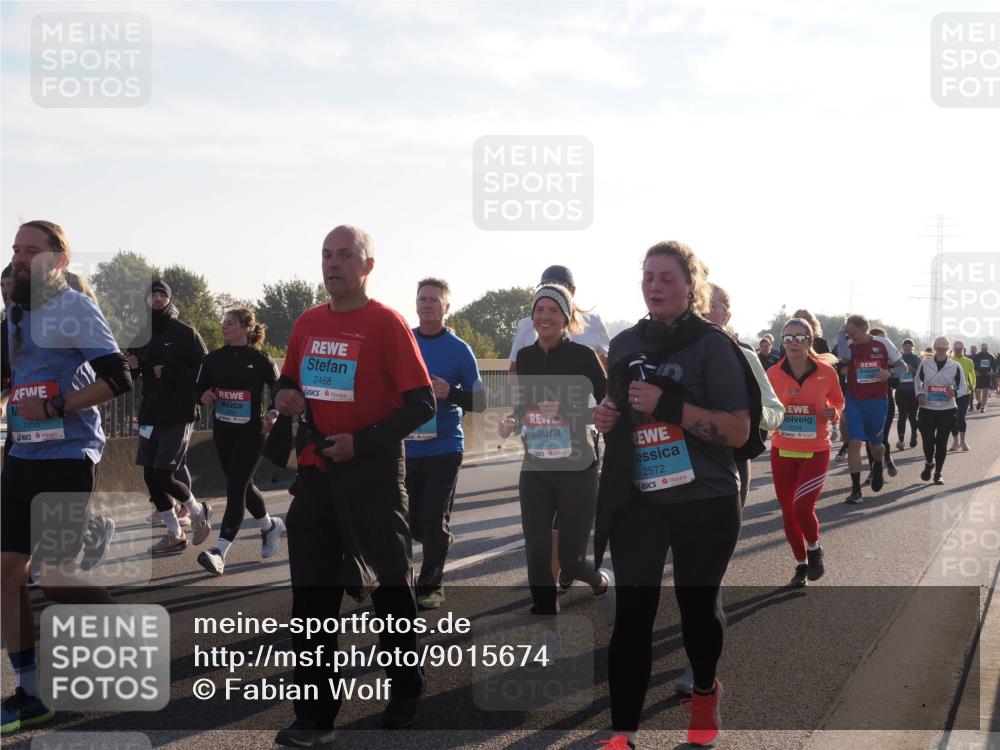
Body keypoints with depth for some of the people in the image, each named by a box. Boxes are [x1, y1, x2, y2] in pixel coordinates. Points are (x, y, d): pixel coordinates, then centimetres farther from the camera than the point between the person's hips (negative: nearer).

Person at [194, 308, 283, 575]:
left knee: (235, 488, -11)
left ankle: (219, 551, -14)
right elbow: (199, 388, 12)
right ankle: (270, 525, 42)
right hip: (222, 431, 6)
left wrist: (274, 414, -15)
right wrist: (204, 396, -10)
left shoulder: (259, 359, -7)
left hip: (251, 432, -6)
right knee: (242, 485, 17)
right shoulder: (214, 359, 5)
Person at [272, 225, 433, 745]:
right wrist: (285, 396, -2)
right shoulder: (308, 323, 9)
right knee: (312, 595, 4)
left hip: (371, 473, -5)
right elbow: (289, 380, 22)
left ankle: (405, 691, 30)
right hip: (314, 472, 5)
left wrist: (361, 442, -19)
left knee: (389, 585, 10)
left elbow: (421, 403, -12)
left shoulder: (386, 323, -9)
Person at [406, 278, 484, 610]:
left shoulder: (459, 349, -2)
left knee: (434, 521, -1)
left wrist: (450, 392, -19)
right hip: (405, 448, 3)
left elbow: (480, 401, -1)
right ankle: (440, 542, 39)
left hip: (444, 449, -3)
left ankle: (431, 585, 15)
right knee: (412, 523, 9)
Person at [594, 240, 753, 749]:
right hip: (636, 500, 3)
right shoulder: (625, 344, 7)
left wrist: (668, 406, -25)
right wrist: (605, 416, -2)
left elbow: (739, 431, -15)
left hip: (704, 502, -3)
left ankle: (705, 693, 40)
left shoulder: (713, 346, -9)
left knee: (697, 602, 12)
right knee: (631, 612, -4)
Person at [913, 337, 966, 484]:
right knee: (927, 441, -2)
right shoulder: (925, 364, 1)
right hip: (927, 410, 0)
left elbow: (963, 387, 6)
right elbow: (917, 380, 15)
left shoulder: (955, 366, 0)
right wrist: (919, 394, -3)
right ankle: (929, 463, 30)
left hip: (947, 411, 0)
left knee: (942, 443, 4)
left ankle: (938, 473, 18)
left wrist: (955, 393, -16)